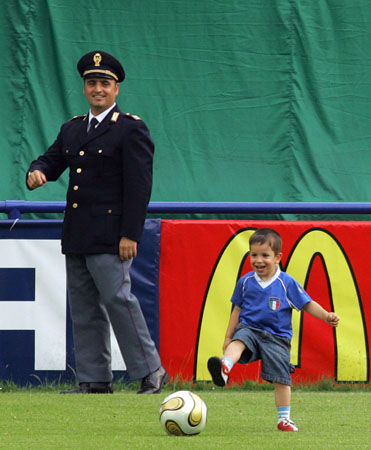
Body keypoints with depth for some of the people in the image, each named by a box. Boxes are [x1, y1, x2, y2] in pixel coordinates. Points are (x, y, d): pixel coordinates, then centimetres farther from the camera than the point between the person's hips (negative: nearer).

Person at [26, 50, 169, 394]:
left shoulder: (131, 129, -4)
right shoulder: (71, 129, 18)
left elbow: (139, 185, -9)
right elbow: (52, 160, 20)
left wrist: (130, 234, -16)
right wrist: (37, 172, -7)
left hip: (109, 235, -7)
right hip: (76, 236, 7)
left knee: (117, 298, -13)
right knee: (83, 308, 7)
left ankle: (151, 372, -7)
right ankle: (94, 380, 11)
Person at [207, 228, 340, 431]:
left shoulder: (287, 283, -4)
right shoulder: (245, 282, 3)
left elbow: (308, 304, 0)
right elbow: (237, 309, 14)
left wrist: (326, 316, -15)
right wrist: (228, 336, 15)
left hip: (277, 336, 0)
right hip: (249, 328, 0)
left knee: (281, 378, 0)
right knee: (239, 340, -34)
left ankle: (284, 419, 13)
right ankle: (224, 369, -62)